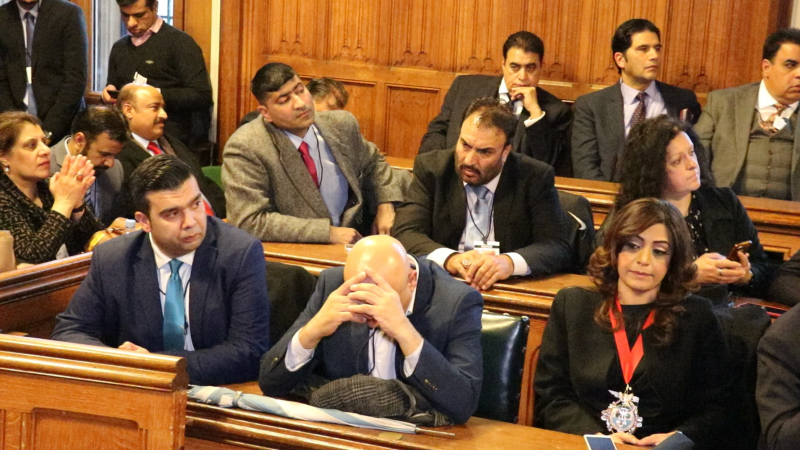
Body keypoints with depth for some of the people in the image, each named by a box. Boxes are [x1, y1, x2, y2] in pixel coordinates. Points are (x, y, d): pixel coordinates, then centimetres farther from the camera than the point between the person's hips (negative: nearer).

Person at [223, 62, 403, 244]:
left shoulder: (341, 124, 1)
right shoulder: (245, 148, -15)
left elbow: (373, 163, 20)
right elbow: (250, 222, -21)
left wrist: (385, 205, 1)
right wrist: (328, 232, -22)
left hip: (353, 243, 7)